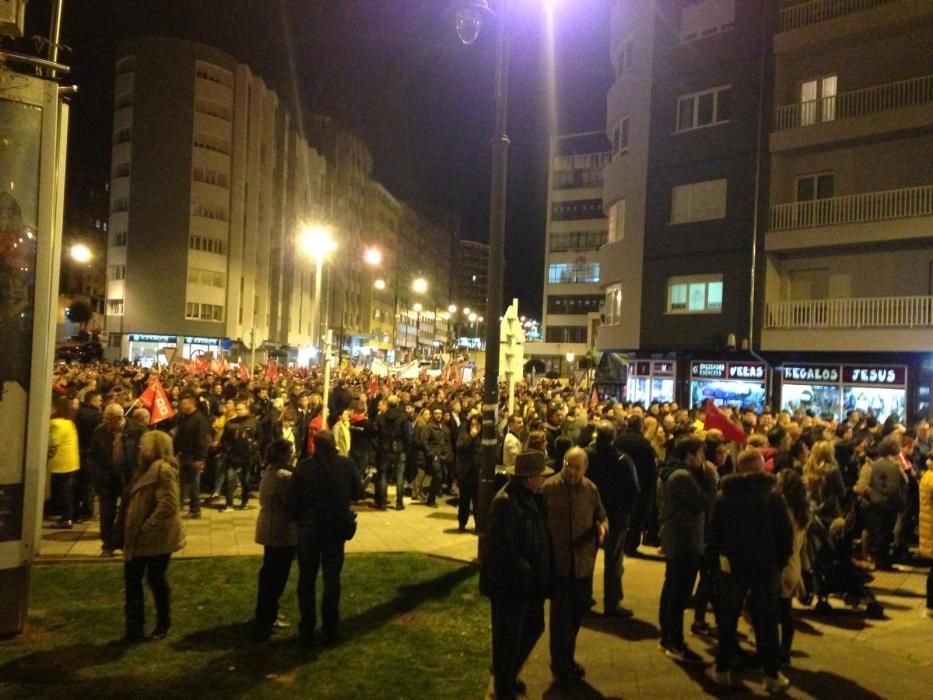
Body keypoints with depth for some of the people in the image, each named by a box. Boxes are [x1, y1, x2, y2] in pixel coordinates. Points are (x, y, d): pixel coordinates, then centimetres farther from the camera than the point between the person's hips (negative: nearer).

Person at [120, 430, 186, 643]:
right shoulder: (149, 468, 12)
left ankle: (163, 624, 23)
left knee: (156, 579, 5)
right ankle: (134, 628, 19)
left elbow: (168, 505, -28)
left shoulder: (163, 470, -21)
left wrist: (146, 528, -24)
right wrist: (133, 531, 15)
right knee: (132, 579, 10)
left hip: (156, 538, -9)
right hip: (141, 538, 10)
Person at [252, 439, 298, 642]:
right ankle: (264, 623, 6)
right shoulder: (285, 476, -23)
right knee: (277, 577, 0)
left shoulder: (269, 472, 8)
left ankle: (264, 616, 34)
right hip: (282, 532, -10)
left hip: (269, 528, 10)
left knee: (269, 573, 21)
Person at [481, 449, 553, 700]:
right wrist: (524, 570, -20)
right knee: (509, 638, 7)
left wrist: (539, 572, 8)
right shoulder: (505, 501, -25)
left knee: (534, 627, 20)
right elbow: (502, 545, -27)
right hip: (510, 583, -9)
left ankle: (507, 675, 41)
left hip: (529, 581, 9)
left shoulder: (531, 498, 5)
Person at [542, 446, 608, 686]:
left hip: (584, 563, 4)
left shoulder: (591, 489, 1)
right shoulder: (549, 487, -11)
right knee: (560, 617, 2)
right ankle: (560, 667, 21)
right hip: (558, 562, -4)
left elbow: (602, 517, 12)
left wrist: (602, 527, -11)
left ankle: (568, 660, 39)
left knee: (576, 615, 18)